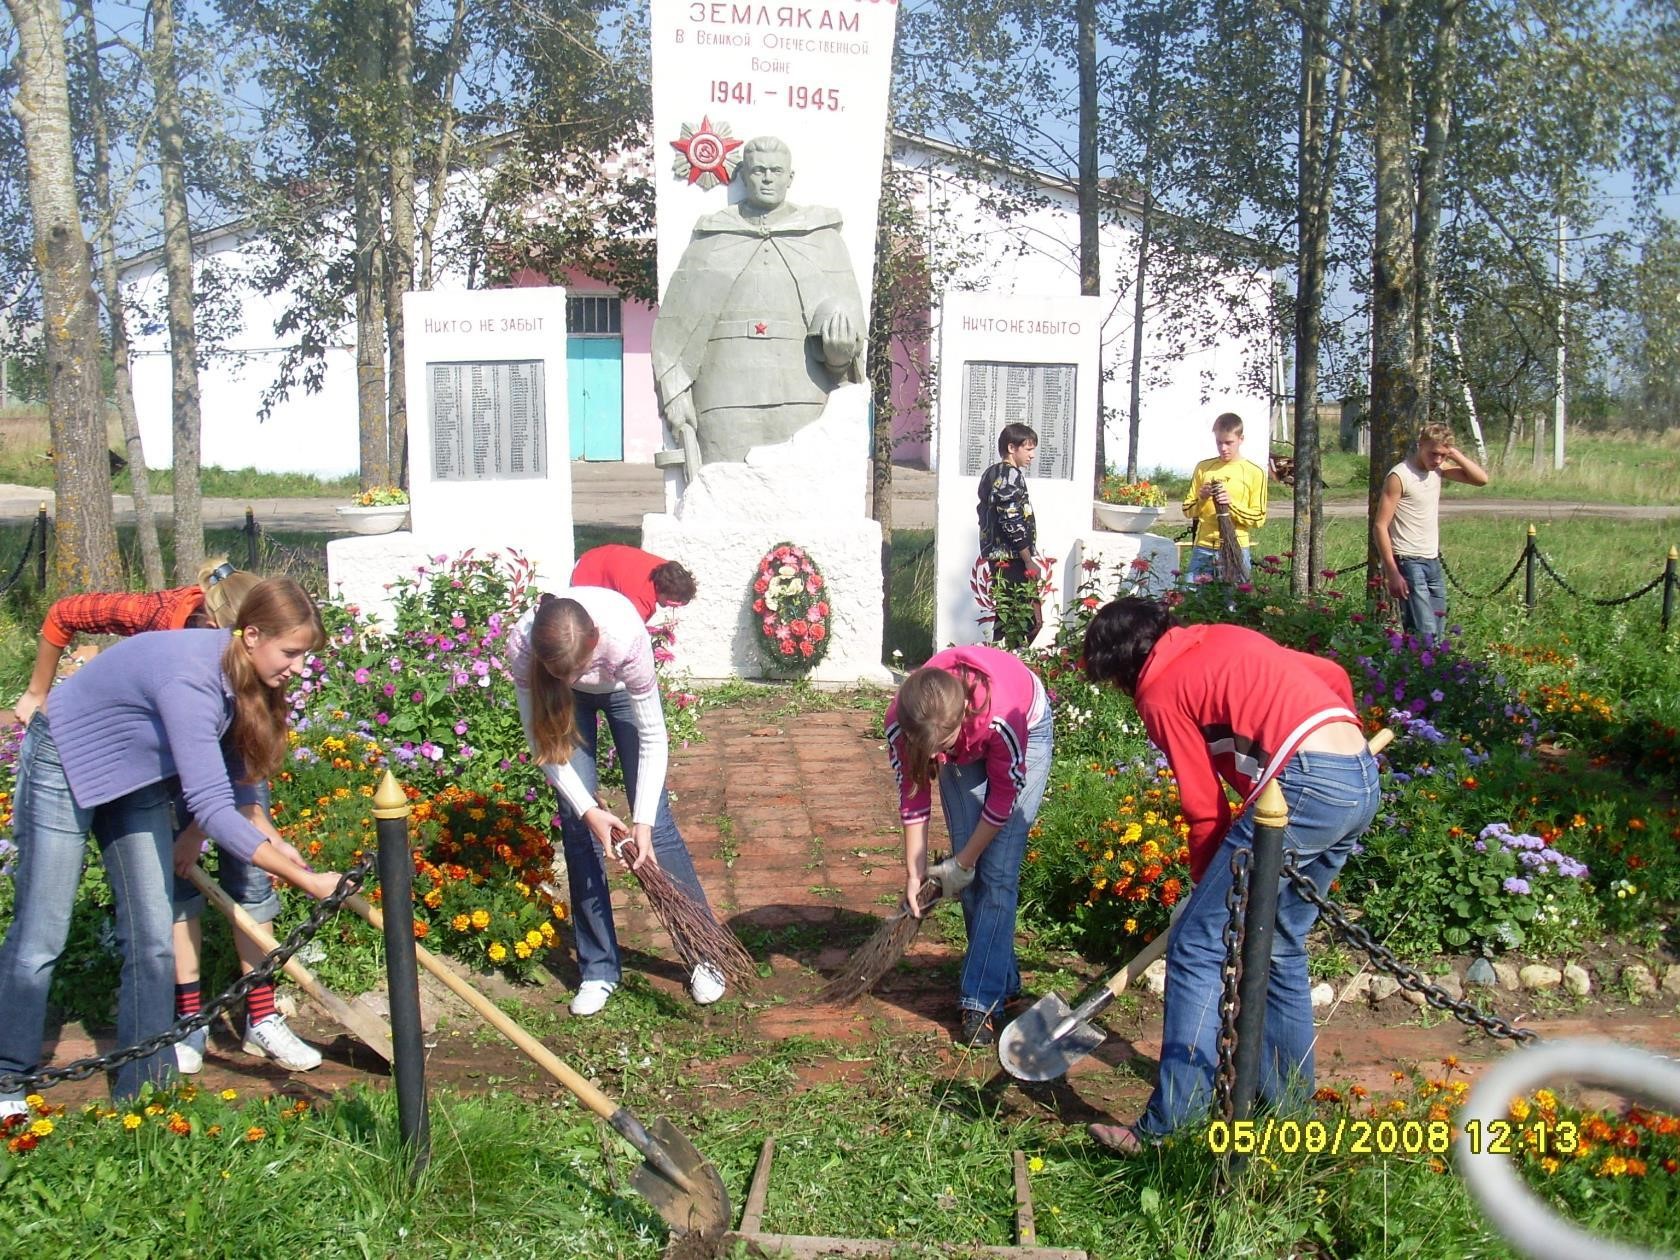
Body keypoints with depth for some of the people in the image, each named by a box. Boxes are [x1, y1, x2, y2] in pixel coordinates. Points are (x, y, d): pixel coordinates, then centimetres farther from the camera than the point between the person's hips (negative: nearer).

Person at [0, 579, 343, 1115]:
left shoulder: (241, 674, -14)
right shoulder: (191, 680, -39)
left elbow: (234, 765, 7)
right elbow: (212, 807, -43)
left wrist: (268, 835, 7)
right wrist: (307, 881, -43)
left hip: (137, 776, 8)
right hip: (64, 766, -7)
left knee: (153, 941, 3)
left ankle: (145, 1088, 10)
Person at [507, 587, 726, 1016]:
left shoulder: (626, 638, -42)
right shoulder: (521, 647, -37)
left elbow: (653, 737, -30)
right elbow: (544, 740, -24)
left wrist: (642, 822, -34)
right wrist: (587, 809, -29)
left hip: (621, 688, -1)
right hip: (566, 702, 1)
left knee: (656, 817, -4)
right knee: (577, 824, -5)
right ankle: (598, 970, 6)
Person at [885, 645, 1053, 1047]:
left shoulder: (1001, 716, -44)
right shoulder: (900, 723, -33)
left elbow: (1004, 795, -25)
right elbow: (913, 795, -14)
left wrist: (961, 863, -14)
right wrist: (914, 872, -10)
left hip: (1026, 729, -4)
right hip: (965, 747, 4)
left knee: (998, 872, -12)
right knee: (971, 870, 0)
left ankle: (982, 1000, -8)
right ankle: (1002, 977, 17)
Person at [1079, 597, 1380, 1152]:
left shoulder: (1160, 695, 2)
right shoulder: (1228, 638, 22)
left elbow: (1205, 808, 3)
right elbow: (1334, 676, 25)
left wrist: (1207, 881, 18)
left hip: (1307, 782, -9)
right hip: (1365, 776, 9)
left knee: (1196, 947, -2)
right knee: (1281, 946, 22)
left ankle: (1168, 1124, 0)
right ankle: (1289, 1100, 31)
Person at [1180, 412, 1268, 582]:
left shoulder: (1255, 473, 1)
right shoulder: (1203, 468, 8)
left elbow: (1258, 519, -2)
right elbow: (1188, 510, 10)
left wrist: (1231, 503, -15)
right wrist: (1201, 499, -10)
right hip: (1202, 548, 2)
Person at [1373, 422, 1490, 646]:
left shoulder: (1438, 469, 9)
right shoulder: (1399, 476, -13)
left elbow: (1481, 478, 11)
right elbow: (1380, 526, -15)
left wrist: (1456, 455, -3)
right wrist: (1392, 573, -19)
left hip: (1433, 561, 8)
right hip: (1409, 562, -8)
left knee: (1439, 634, 6)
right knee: (1424, 634, -17)